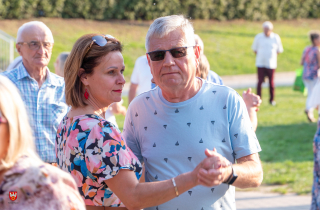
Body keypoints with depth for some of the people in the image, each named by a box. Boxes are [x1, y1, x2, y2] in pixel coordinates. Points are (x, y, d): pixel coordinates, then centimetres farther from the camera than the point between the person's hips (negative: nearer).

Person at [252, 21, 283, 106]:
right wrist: (260, 55, 3)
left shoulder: (276, 37, 0)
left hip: (271, 64, 0)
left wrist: (272, 56, 3)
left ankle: (272, 99, 17)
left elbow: (279, 50, 9)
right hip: (260, 63, 0)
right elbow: (254, 49, 10)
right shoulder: (258, 37, -1)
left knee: (271, 82, 4)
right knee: (260, 81, -4)